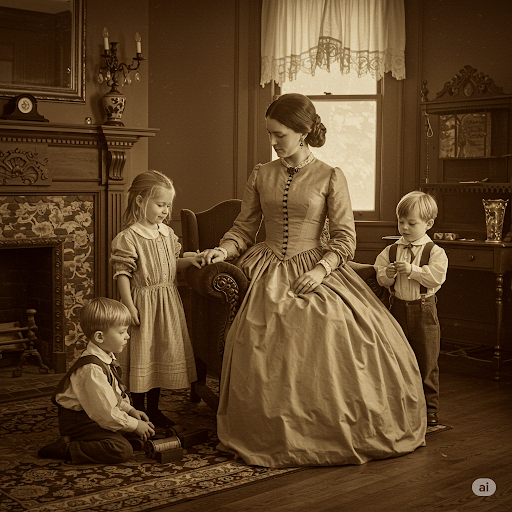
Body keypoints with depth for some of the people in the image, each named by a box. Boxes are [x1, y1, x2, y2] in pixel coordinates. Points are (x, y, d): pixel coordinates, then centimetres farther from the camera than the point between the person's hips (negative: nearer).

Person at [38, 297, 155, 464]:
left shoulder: (106, 358, 4)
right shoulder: (92, 370, -28)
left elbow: (114, 394, 19)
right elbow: (105, 413, -25)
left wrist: (129, 409, 6)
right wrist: (134, 425, -15)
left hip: (94, 417, 10)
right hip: (77, 422, -10)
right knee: (122, 450, -23)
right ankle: (65, 449, -13)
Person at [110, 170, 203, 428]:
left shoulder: (167, 233, 7)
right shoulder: (128, 238, -15)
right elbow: (122, 274, -15)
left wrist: (188, 260, -1)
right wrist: (129, 307, -19)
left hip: (167, 303, 7)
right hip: (143, 302, -7)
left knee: (161, 355, 14)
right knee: (141, 357, 2)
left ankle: (153, 409, 28)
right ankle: (138, 411, 16)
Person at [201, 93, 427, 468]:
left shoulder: (330, 178, -1)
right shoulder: (261, 175, 8)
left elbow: (345, 238, -2)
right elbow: (244, 228, 12)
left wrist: (320, 270, -16)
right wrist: (223, 250, -7)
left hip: (314, 273, -2)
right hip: (268, 275, 2)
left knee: (326, 353, -12)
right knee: (271, 361, -9)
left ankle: (335, 435, 8)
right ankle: (277, 440, 7)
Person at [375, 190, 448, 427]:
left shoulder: (435, 252, -5)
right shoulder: (391, 251, 5)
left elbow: (436, 276, -18)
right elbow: (379, 277, 5)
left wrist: (412, 270, -24)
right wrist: (387, 274, -16)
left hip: (424, 312, -3)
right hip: (398, 309, 3)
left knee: (426, 363, 3)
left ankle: (430, 408, 16)